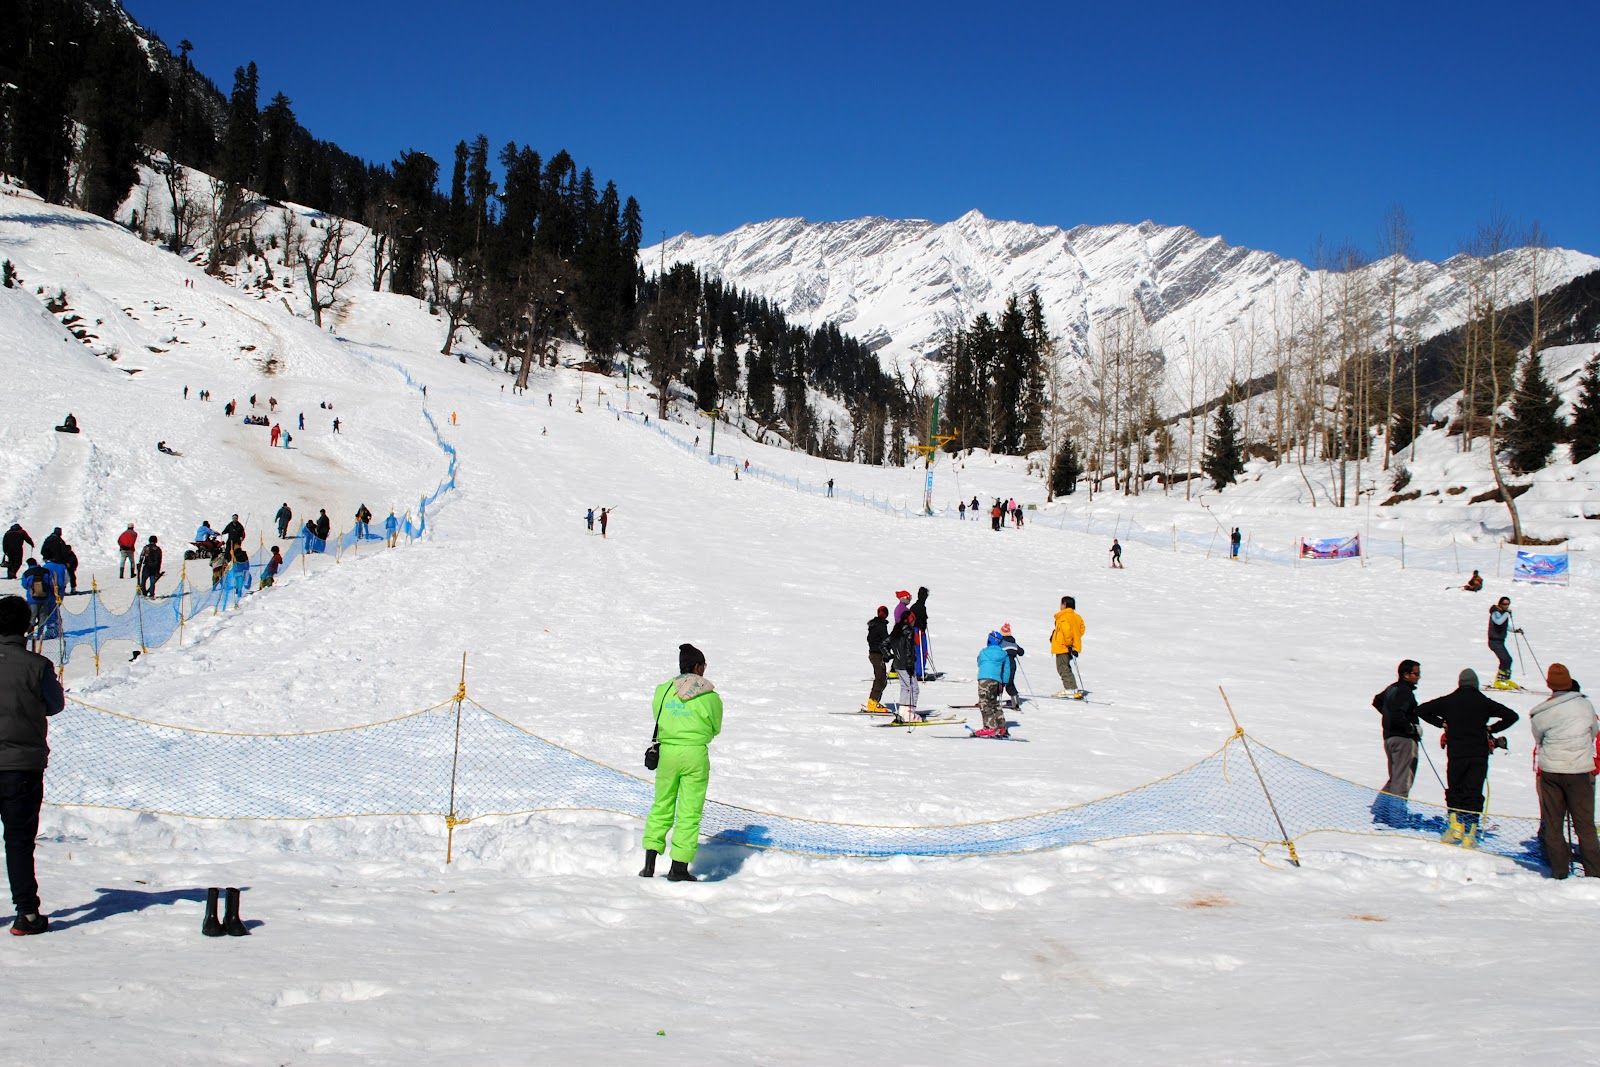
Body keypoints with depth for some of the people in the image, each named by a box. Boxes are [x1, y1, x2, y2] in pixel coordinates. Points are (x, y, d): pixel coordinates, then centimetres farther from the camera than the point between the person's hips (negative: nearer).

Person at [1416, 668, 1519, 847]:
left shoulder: (1449, 700, 2)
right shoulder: (1484, 702, 2)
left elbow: (1421, 710, 2)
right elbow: (1512, 716, 2)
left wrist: (1443, 723, 7)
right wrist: (1491, 728, 7)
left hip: (1456, 753, 0)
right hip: (1479, 754, 0)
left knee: (1454, 790, 14)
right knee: (1473, 793, 3)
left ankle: (1456, 827, 1)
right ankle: (1469, 834, -3)